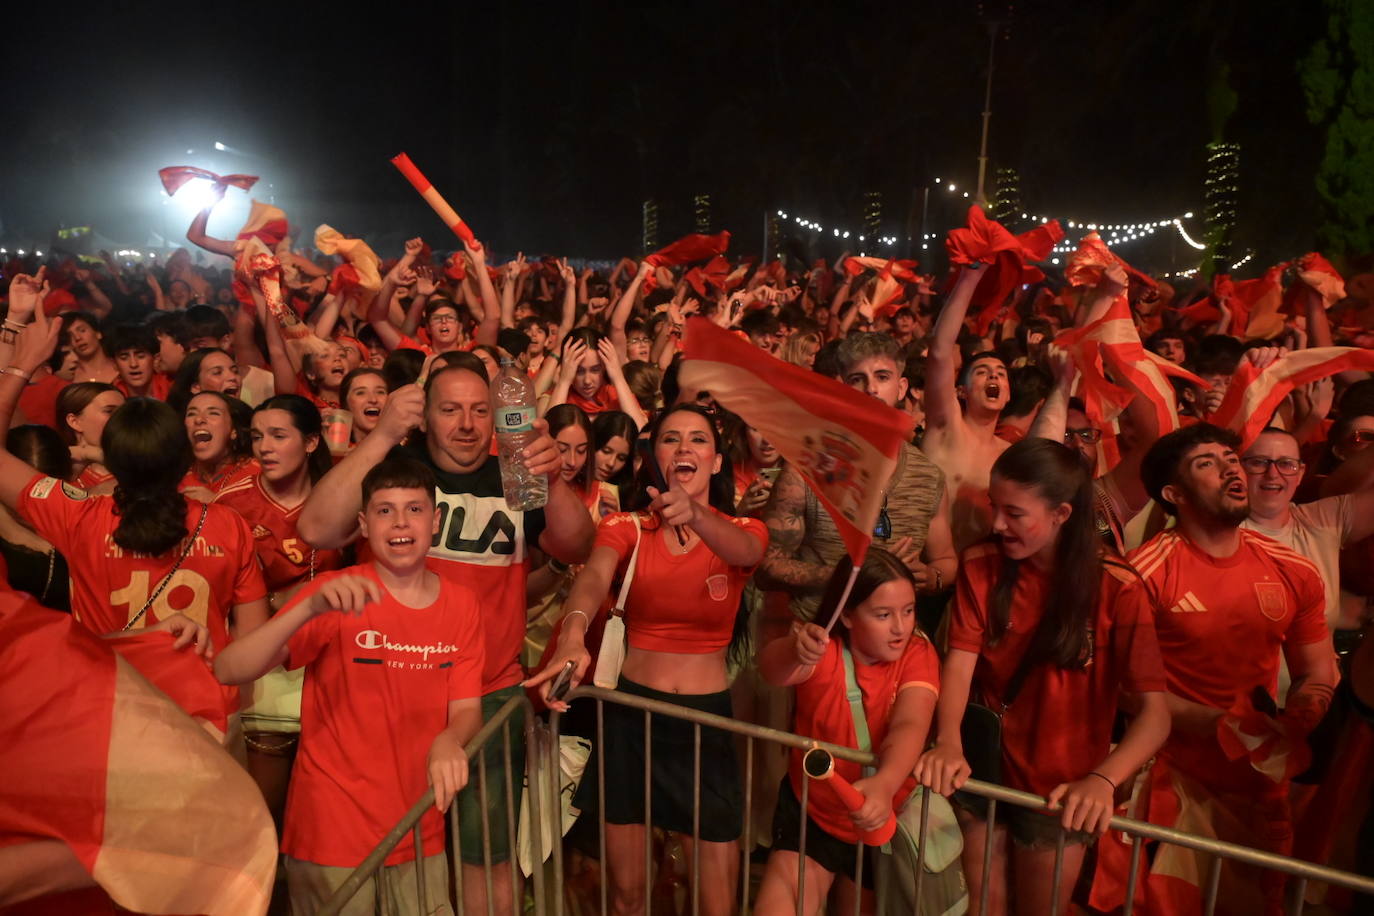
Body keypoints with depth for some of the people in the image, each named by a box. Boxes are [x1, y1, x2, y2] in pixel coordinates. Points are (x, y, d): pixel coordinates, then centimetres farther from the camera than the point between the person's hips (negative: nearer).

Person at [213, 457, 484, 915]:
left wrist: (448, 741, -25)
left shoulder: (461, 605, -4)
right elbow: (228, 670, -21)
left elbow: (467, 710, -2)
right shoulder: (334, 595, -12)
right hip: (331, 833, -3)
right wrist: (311, 608, -36)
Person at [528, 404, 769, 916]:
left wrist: (696, 517, -51)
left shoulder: (742, 531, -2)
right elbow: (594, 577, -25)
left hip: (709, 718, 0)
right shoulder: (626, 527, -3)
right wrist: (573, 634, -48)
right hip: (631, 710, 0)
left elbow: (744, 553, -28)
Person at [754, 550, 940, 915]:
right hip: (810, 812, 0)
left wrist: (885, 784, -52)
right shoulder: (822, 651, -16)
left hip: (882, 820, 1)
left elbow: (909, 725, -32)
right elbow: (771, 668, -38)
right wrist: (794, 649, -61)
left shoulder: (918, 654, -16)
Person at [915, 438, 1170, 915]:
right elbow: (959, 662, -15)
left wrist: (1102, 780, -36)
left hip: (1061, 789, -1)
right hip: (983, 772, 2)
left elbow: (1155, 713, -20)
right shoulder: (980, 567, -6)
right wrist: (948, 742, -33)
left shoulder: (1117, 591, -15)